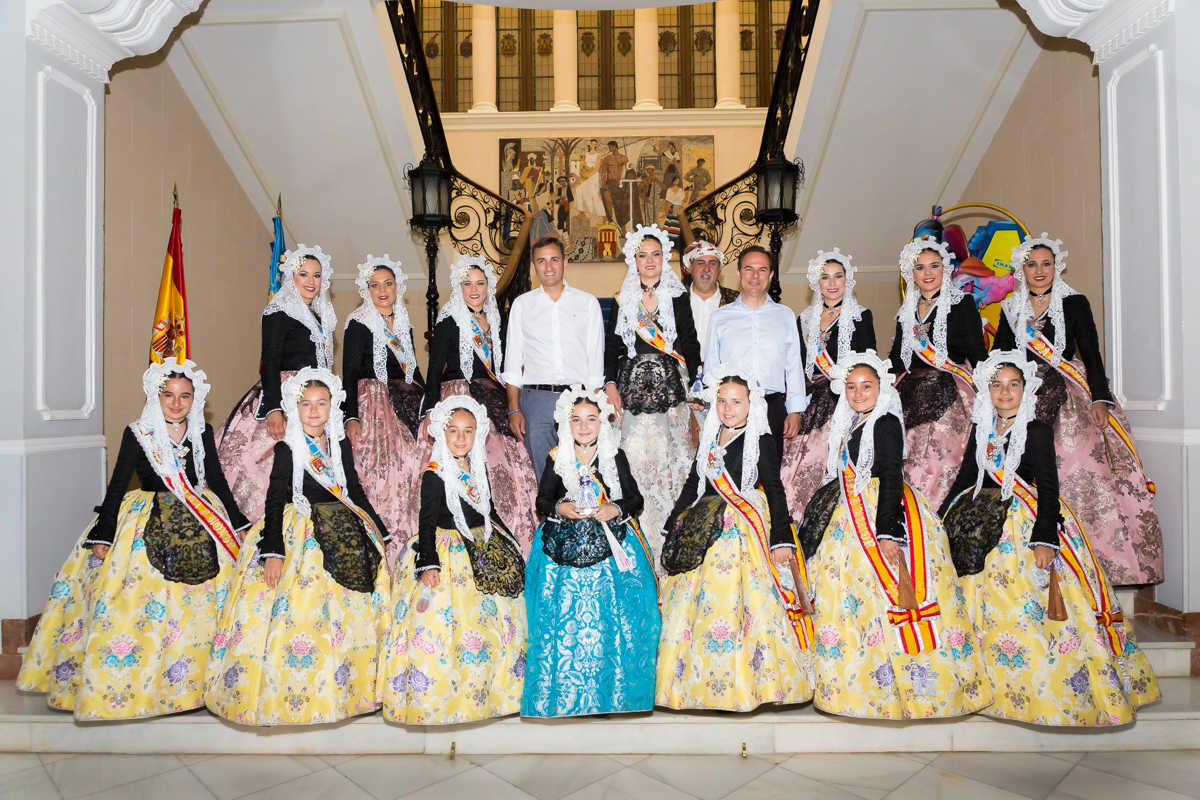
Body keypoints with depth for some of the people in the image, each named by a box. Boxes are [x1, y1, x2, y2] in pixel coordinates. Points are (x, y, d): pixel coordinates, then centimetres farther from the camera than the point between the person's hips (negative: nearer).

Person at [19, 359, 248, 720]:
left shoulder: (202, 433, 4)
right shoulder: (137, 434, -3)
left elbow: (218, 482, 8)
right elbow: (116, 486, -2)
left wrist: (239, 527, 8)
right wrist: (103, 536, -9)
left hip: (201, 523, 2)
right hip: (148, 524, -2)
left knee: (205, 600, 1)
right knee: (133, 603, -6)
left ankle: (195, 681, 16)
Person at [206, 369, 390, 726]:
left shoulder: (340, 445, 8)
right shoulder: (287, 449, -3)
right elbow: (275, 502, -8)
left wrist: (382, 533, 16)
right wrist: (273, 550, -18)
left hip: (346, 531, 4)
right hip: (302, 535, -4)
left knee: (351, 613, 5)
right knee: (298, 614, -10)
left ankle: (342, 691, 18)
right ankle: (284, 695, 5)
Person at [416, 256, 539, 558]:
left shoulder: (493, 320, 17)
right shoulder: (448, 321, -1)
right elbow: (435, 369, -5)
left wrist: (511, 406, 16)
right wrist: (433, 412, -14)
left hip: (491, 396, 5)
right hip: (458, 395, -5)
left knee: (504, 457, -7)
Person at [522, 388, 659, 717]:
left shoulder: (615, 456, 5)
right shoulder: (557, 458, 5)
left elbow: (635, 499, 7)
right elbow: (542, 502, 9)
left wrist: (616, 509, -12)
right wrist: (559, 509, -11)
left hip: (610, 543, 0)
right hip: (566, 544, 0)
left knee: (614, 612, -10)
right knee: (564, 613, -9)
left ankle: (614, 691, 6)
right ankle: (565, 694, 7)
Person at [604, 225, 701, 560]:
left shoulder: (679, 297, 5)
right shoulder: (623, 299, 9)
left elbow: (691, 347, 5)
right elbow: (611, 346, 10)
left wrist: (689, 385, -3)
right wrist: (611, 384, -1)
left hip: (671, 388, -1)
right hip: (634, 388, 1)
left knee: (671, 457, -1)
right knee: (638, 455, -3)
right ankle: (642, 539, 8)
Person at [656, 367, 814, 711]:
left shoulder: (762, 441, -3)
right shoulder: (710, 439, 13)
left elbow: (775, 491, -5)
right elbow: (693, 484, 18)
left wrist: (781, 540, -11)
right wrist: (674, 527, 17)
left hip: (746, 529, -5)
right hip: (704, 531, 6)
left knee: (738, 601, -8)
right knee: (695, 602, 5)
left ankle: (745, 683, 6)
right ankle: (695, 681, 17)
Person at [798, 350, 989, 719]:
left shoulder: (886, 423, -7)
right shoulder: (851, 426, 16)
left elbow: (891, 478, -17)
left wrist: (889, 531, -25)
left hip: (883, 510, -8)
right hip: (852, 518, 8)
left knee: (881, 591, -12)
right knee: (850, 594, 6)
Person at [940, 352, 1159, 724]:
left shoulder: (1037, 431, -5)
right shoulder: (981, 429, 9)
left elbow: (1048, 488, -12)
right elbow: (965, 477, 13)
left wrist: (1044, 539, -22)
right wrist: (939, 521, 10)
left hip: (1027, 519, -4)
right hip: (984, 518, 4)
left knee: (1026, 606, -9)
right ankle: (991, 683, 17)